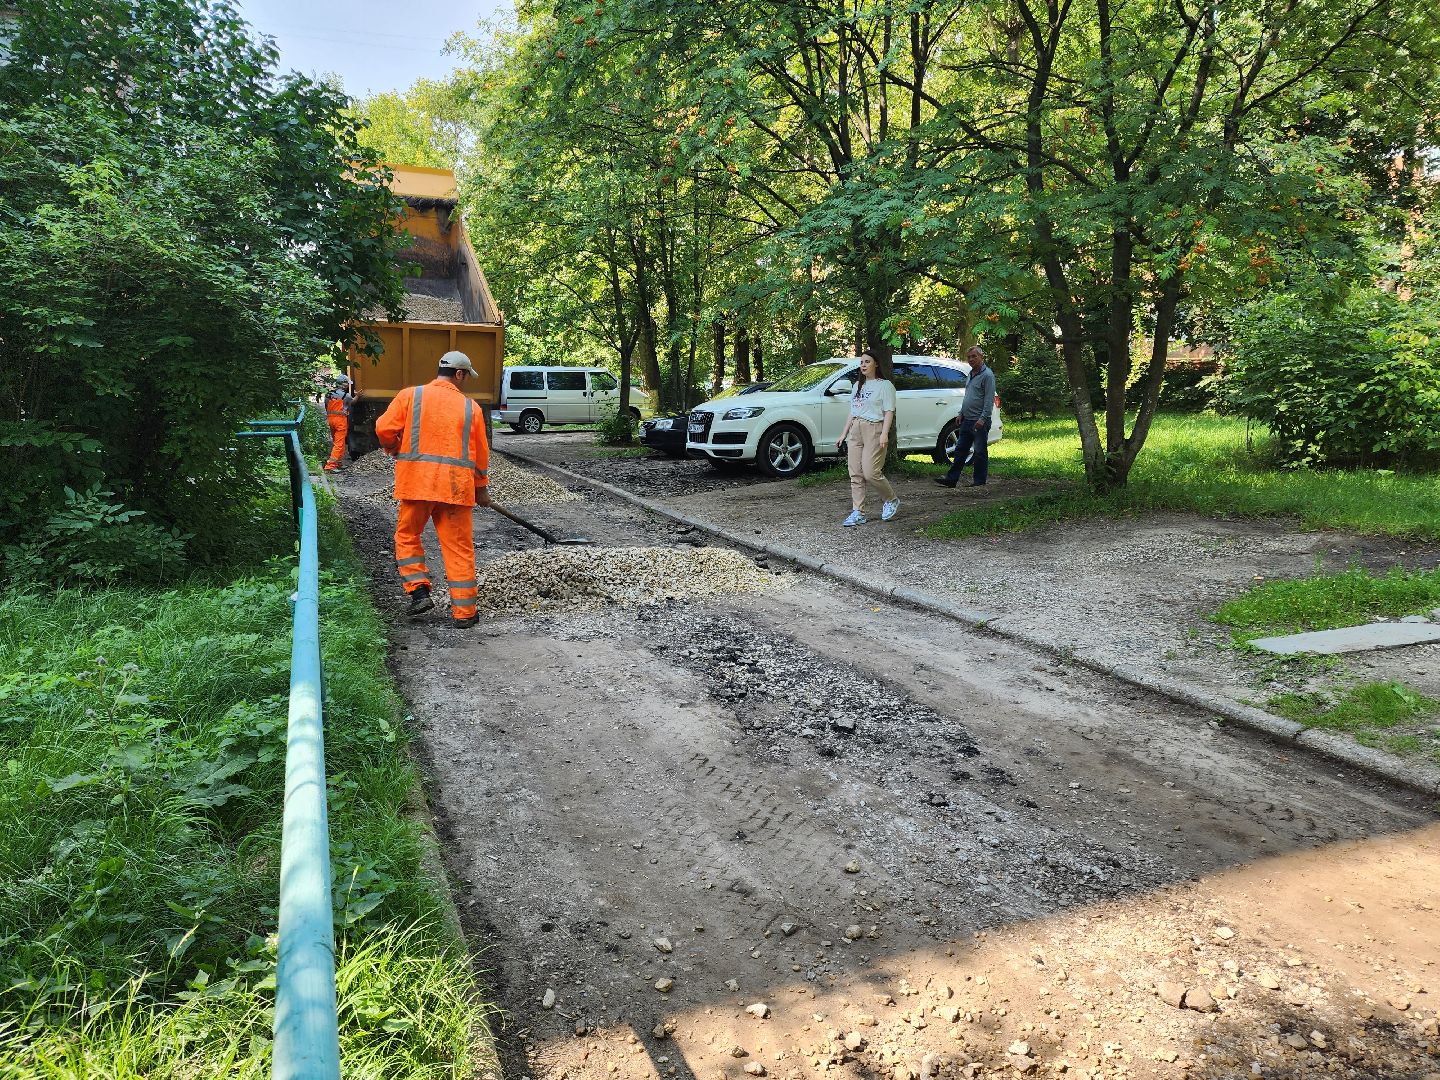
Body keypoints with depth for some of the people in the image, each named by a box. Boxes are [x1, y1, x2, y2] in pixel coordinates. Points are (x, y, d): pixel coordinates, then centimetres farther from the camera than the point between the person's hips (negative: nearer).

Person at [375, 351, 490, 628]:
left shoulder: (410, 396, 4)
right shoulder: (471, 407, 7)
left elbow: (384, 429, -3)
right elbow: (481, 453, 11)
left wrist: (396, 449, 20)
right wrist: (481, 487, 24)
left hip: (417, 480, 0)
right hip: (457, 485, 0)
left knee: (407, 536, 19)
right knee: (459, 547, 6)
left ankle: (419, 591, 8)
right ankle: (464, 611, 9)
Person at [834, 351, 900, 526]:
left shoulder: (885, 385, -2)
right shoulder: (858, 385, 20)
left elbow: (889, 412, -10)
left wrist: (884, 434, -22)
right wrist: (844, 434, 18)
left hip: (874, 430, -7)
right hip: (855, 431, 7)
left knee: (870, 472, -13)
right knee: (856, 474, 1)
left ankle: (891, 500, 11)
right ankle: (858, 513, 4)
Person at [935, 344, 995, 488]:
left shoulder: (987, 375, -10)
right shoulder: (971, 374, 17)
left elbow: (989, 400, -16)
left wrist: (983, 418, -23)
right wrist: (961, 413, 19)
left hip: (979, 422, -9)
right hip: (966, 421, 9)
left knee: (980, 452, 1)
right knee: (960, 450, 7)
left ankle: (980, 481, 8)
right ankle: (951, 479, 9)